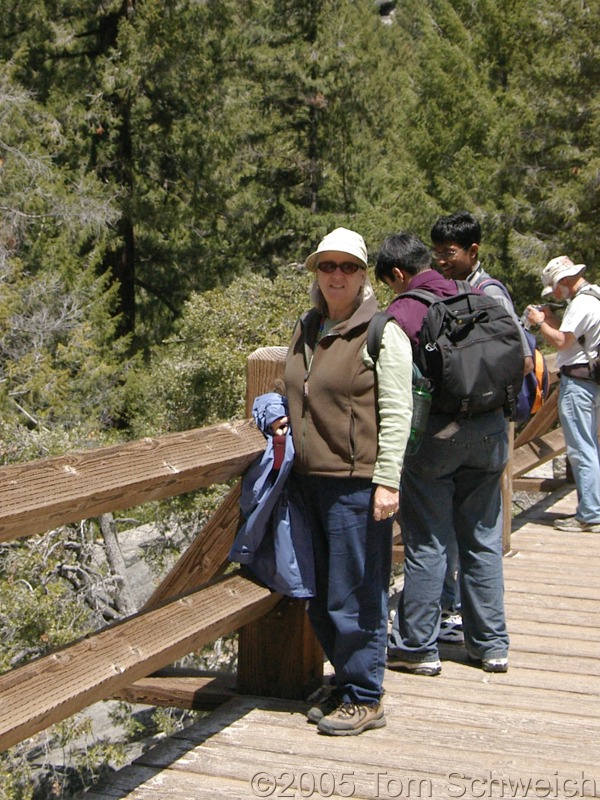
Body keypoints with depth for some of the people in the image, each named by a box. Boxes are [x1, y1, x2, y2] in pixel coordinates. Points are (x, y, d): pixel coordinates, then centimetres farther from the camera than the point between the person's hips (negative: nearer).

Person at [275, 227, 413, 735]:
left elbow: (396, 412, -12)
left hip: (356, 482, -7)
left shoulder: (381, 332, -7)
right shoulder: (307, 330, 14)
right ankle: (346, 685, 29)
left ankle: (364, 699, 12)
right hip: (310, 479, 8)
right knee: (321, 598, 14)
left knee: (355, 596, -1)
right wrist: (286, 420, 7)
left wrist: (387, 481, -17)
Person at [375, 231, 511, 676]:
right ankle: (492, 644, 20)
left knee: (427, 544, 4)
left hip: (436, 434, -5)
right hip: (490, 431, 5)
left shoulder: (402, 312, -10)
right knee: (484, 541, 13)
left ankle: (417, 647, 12)